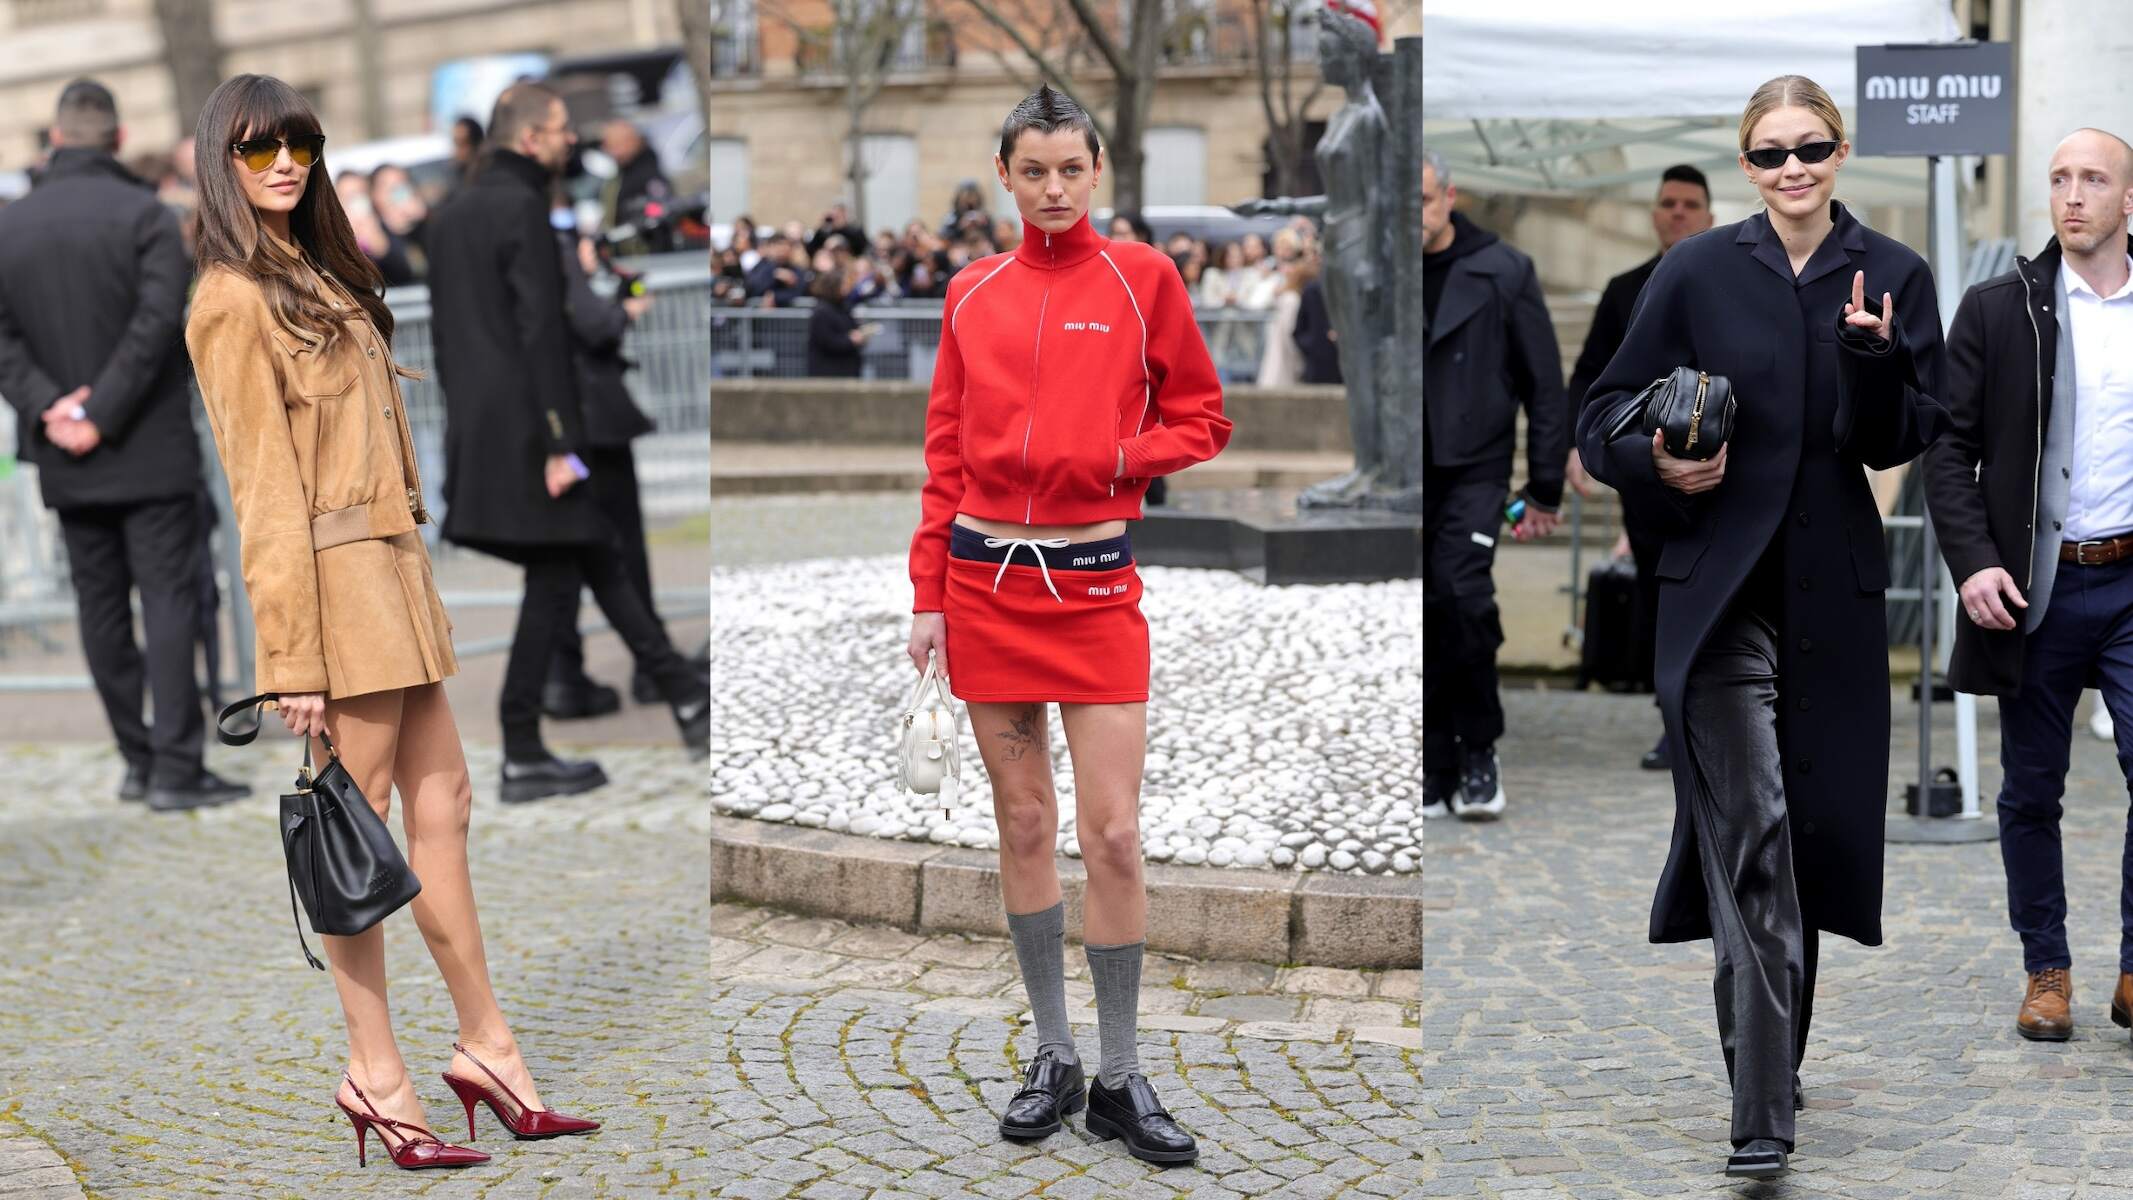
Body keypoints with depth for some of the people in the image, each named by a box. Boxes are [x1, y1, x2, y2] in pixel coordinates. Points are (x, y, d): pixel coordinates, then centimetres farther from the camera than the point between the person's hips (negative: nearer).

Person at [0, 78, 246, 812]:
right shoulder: (145, 215, -9)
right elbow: (156, 324, -17)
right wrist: (101, 415, -14)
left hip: (66, 460, 4)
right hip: (149, 449, -4)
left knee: (101, 605, 12)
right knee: (168, 599, -2)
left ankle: (138, 759, 16)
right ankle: (175, 767, -6)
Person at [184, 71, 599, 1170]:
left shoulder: (319, 279, 17)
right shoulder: (234, 301, -10)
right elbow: (262, 488, -15)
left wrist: (406, 566, 13)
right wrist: (291, 655, -17)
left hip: (392, 568, 9)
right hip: (333, 580, -9)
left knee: (439, 802, 11)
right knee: (361, 822, -4)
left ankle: (487, 1047, 18)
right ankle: (375, 1072, 4)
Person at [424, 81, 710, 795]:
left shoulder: (450, 214, 15)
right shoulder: (522, 207, -13)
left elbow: (445, 331, 18)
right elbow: (541, 328, -18)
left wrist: (464, 421, 21)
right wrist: (560, 441, -19)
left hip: (476, 431, 9)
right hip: (527, 428, -9)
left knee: (601, 560, 13)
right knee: (552, 582, 0)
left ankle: (689, 706, 18)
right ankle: (522, 755, 3)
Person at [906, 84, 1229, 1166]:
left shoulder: (1140, 277, 2)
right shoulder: (973, 293, 9)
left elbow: (1201, 419, 6)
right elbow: (947, 449, 11)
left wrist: (1119, 457, -12)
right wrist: (929, 594, 7)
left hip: (1095, 581, -2)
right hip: (985, 578, 3)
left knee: (1112, 834, -6)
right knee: (1023, 823, 6)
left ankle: (1119, 1078, 6)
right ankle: (1054, 1058, 17)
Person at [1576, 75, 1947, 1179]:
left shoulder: (1892, 277, 5)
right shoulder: (1696, 272, 1)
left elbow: (1901, 444, 0)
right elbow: (1604, 418, 4)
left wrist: (1874, 352, -17)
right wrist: (1658, 463, -17)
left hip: (1835, 590, 3)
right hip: (1720, 589, -3)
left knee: (1819, 827, 10)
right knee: (1751, 832, -12)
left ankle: (1778, 1057, 31)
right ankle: (1760, 1117, -15)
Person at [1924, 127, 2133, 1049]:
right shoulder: (1999, 309, 2)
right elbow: (1949, 448, 0)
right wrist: (1973, 563, -11)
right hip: (2038, 586, 0)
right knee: (2031, 791, 7)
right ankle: (2046, 970, 21)